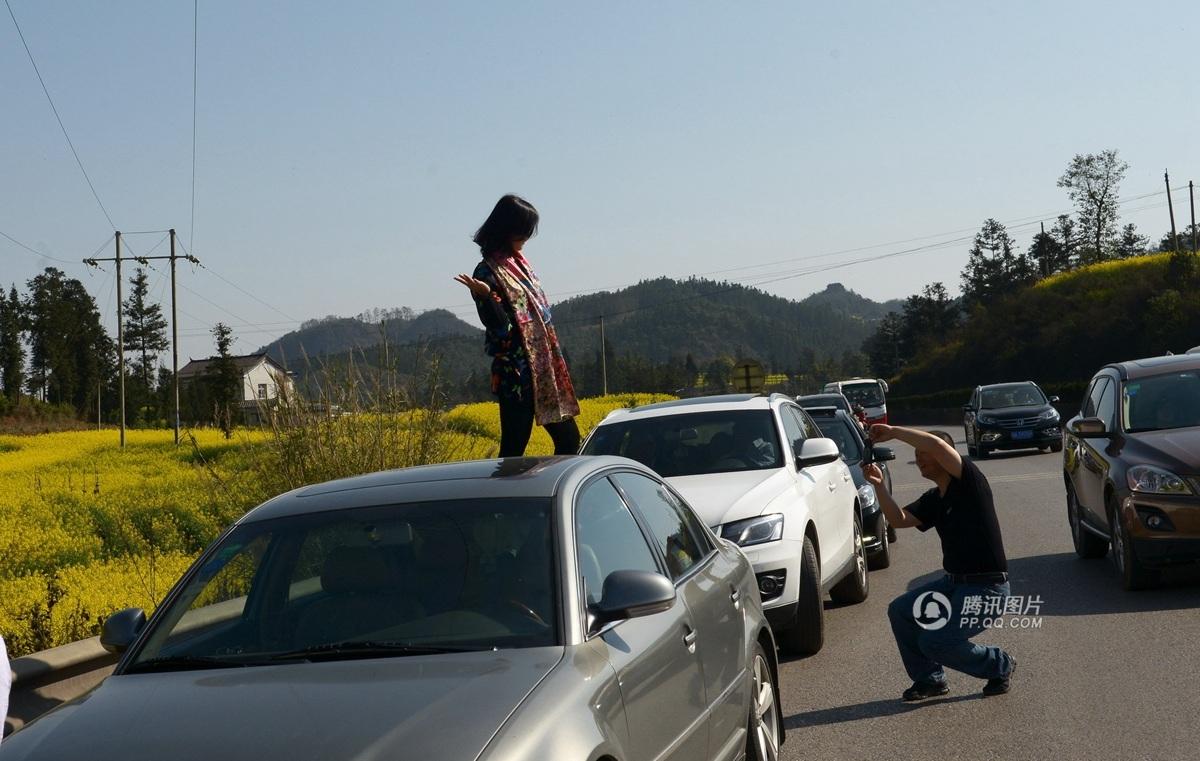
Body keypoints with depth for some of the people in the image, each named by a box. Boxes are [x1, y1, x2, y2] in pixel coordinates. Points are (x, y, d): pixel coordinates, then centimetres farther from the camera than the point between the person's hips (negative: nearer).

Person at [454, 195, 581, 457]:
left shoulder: (519, 261, 13)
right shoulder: (488, 271, -11)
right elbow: (502, 328, -17)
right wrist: (485, 296, -33)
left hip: (543, 372, 8)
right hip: (517, 376, -8)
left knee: (568, 437, 10)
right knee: (514, 448, -4)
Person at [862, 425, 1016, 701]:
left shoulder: (969, 480, -13)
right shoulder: (933, 500, 12)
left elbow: (937, 444, -29)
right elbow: (898, 519, 2)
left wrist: (893, 432, -21)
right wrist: (880, 486, -10)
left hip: (987, 588, -9)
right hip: (954, 582, 9)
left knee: (935, 642, -16)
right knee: (900, 611, 2)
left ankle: (1000, 666, 8)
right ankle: (929, 679, 15)